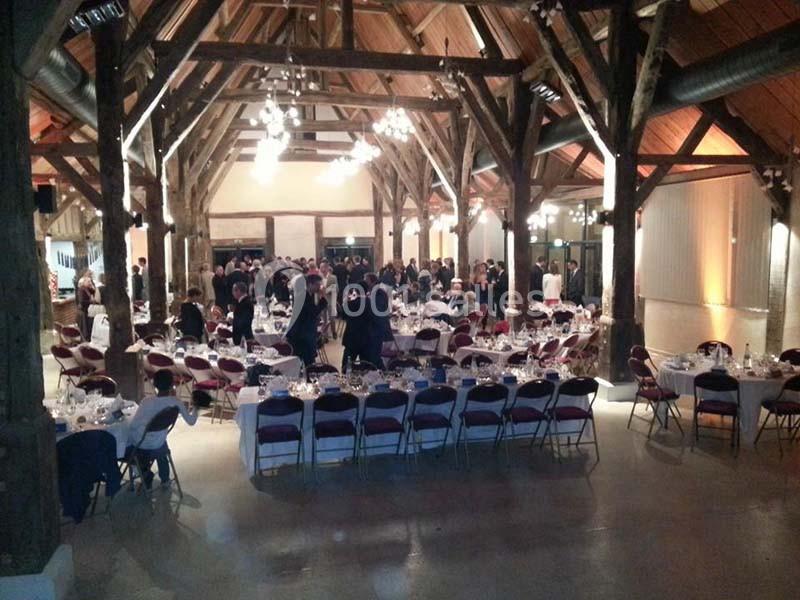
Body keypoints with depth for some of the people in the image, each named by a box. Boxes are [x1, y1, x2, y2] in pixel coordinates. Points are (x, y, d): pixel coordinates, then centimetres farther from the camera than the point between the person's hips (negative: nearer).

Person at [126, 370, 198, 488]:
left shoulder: (147, 401, -11)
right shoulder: (176, 402, -8)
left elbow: (132, 426, -14)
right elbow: (191, 421, 2)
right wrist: (195, 408, 21)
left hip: (139, 443, -1)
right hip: (156, 444, 1)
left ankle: (145, 473, 26)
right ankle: (164, 478, 45)